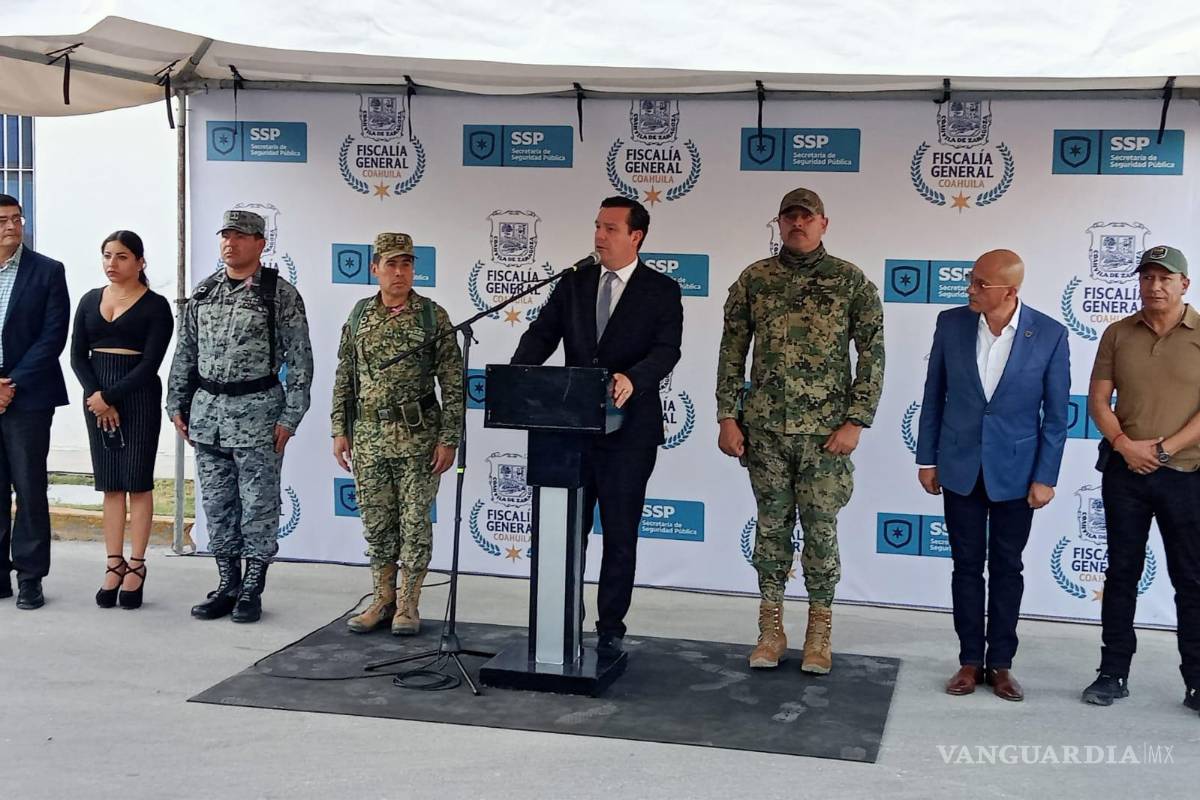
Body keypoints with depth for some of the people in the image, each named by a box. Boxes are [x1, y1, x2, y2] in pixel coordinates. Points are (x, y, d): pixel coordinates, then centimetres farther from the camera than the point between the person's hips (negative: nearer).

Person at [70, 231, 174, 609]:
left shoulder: (155, 306, -4)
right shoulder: (90, 301, 10)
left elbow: (150, 363, -10)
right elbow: (78, 355, 5)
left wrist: (109, 397, -14)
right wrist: (95, 395, -10)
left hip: (138, 397, -4)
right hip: (96, 397, 4)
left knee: (137, 482, -1)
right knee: (110, 484, 6)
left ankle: (136, 566, 5)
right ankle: (114, 565, 10)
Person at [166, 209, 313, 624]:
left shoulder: (281, 294, -6)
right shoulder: (203, 292, 10)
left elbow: (299, 360, -7)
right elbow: (184, 352, 15)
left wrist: (289, 416, -11)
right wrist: (177, 404, 11)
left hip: (257, 411, -5)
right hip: (206, 409, 5)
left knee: (258, 505, 1)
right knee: (217, 504, 10)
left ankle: (252, 590, 11)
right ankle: (227, 585, 20)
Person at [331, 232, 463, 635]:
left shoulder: (433, 316, -4)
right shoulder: (359, 315, 7)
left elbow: (452, 382, -5)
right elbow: (344, 378, 11)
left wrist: (449, 438, -9)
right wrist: (339, 430, 5)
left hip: (418, 435, -3)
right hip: (368, 435, 3)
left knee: (414, 520, 2)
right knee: (376, 522, 9)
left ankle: (408, 604, 13)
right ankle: (383, 600, 21)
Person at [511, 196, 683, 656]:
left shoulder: (662, 290, -2)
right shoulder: (573, 284, 8)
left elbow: (666, 350, -15)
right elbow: (542, 334, -1)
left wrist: (631, 379, -35)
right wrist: (517, 375, -21)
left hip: (628, 430, -3)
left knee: (620, 535, 6)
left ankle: (611, 629, 17)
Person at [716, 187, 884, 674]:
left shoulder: (851, 281, -1)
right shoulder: (753, 279, 4)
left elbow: (872, 354, -2)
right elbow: (732, 351, 7)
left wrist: (855, 422, -8)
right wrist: (727, 417, 1)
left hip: (825, 430, -2)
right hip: (765, 428, 2)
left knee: (820, 528, 2)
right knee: (772, 524, 8)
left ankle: (819, 631, 16)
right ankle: (771, 629, 18)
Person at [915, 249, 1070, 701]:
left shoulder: (1050, 336, -11)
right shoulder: (951, 324, -5)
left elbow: (1056, 414, -5)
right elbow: (934, 394, 3)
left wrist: (1045, 477, -6)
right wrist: (927, 459, 4)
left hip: (1015, 471, -1)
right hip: (960, 468, 2)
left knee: (1007, 569, 9)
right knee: (967, 566, 9)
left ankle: (1000, 663, 20)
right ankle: (971, 660, 19)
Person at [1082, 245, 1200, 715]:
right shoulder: (1117, 334, 6)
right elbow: (1098, 399, 5)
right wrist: (1124, 444, -11)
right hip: (1125, 471, 2)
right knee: (1122, 572, 8)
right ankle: (1113, 673, 15)